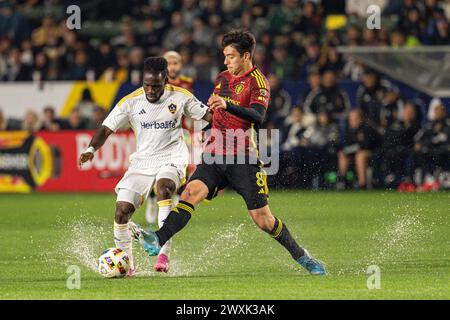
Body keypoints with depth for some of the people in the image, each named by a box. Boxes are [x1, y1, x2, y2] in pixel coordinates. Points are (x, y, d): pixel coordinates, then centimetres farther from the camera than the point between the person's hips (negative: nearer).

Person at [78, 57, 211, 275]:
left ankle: (163, 253, -36)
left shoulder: (180, 97, -6)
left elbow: (209, 115, 6)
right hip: (142, 160, 3)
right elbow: (106, 129, -5)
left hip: (172, 158, -3)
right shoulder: (130, 102, -6)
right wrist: (91, 150, -21)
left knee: (163, 188, -35)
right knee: (122, 210, -10)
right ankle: (126, 263, 9)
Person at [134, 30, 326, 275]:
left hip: (243, 158, -5)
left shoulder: (258, 82, -7)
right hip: (216, 156, 5)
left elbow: (258, 117, -26)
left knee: (262, 218, -4)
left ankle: (300, 256, 16)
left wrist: (228, 106, -38)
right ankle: (158, 241, -37)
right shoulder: (222, 78, 15)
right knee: (192, 190, -21)